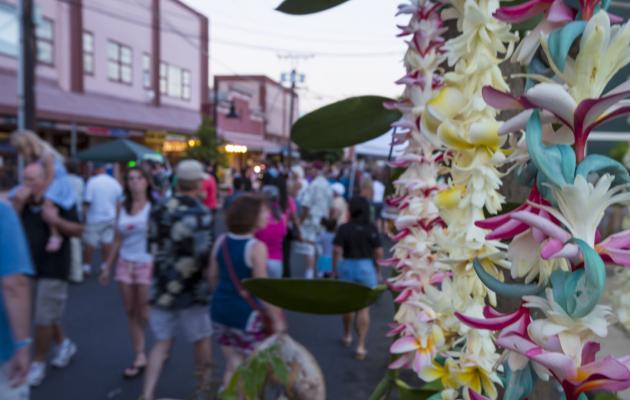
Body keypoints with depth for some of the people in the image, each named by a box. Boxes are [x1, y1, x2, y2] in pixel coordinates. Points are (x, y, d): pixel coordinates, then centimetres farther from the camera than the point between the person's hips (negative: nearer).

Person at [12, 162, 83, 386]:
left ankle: (38, 363, 15)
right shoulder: (23, 201, 6)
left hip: (53, 268, -6)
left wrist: (56, 220, -26)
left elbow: (78, 230, -10)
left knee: (44, 318, 0)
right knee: (47, 314, 18)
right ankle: (64, 344, 39)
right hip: (29, 267, 6)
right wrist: (17, 205, -16)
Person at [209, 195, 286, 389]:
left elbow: (213, 277, 6)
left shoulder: (221, 241, -1)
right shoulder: (256, 247, -19)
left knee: (234, 366, 18)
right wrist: (276, 319, -11)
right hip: (246, 314, -6)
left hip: (221, 309, 6)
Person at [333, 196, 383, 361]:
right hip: (366, 267, -1)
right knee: (364, 308, 4)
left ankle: (347, 336, 39)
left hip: (347, 266, 1)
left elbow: (337, 251, -10)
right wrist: (378, 270, 7)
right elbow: (379, 252, -6)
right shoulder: (371, 228, -6)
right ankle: (361, 345, 1)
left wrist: (335, 270, 0)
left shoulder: (344, 228, -6)